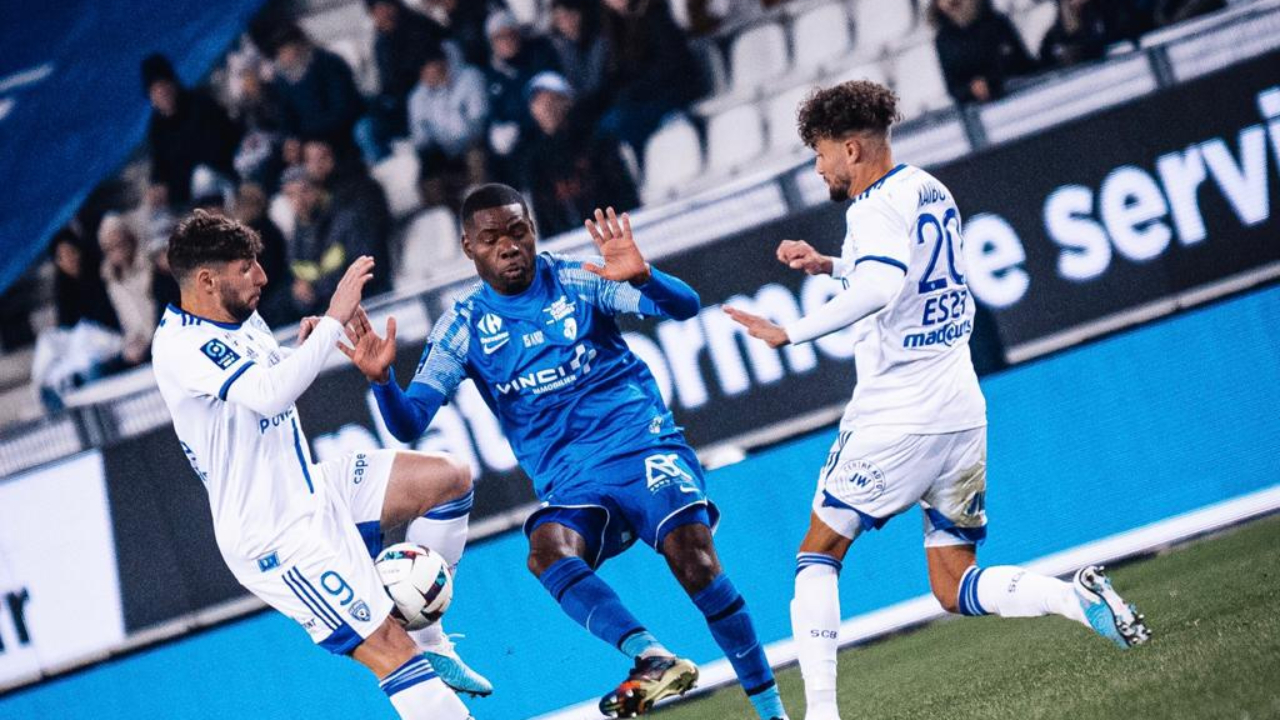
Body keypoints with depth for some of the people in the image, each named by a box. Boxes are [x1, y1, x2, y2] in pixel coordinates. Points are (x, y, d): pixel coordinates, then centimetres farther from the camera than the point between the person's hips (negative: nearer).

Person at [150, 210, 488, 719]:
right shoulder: (179, 346, -21)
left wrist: (304, 347, 3)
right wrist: (333, 319, -28)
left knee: (448, 478, 5)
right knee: (388, 647, -15)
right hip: (274, 536, -10)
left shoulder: (241, 317, 8)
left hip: (311, 490, 10)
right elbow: (268, 395, -35)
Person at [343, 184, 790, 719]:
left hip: (640, 441, -2)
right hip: (569, 482, 2)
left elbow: (684, 306, -6)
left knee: (691, 555, -23)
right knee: (547, 550, -31)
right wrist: (381, 379, -19)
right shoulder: (463, 325, 7)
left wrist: (642, 277, -27)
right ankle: (653, 659, -46)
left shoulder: (576, 281, 3)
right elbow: (408, 423, 2)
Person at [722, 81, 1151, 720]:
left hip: (895, 418, -8)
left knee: (818, 554, 6)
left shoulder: (874, 208, -13)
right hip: (962, 410, 8)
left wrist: (792, 333, -31)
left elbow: (881, 289, -33)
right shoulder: (930, 191, 14)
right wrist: (830, 266, 28)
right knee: (955, 588, 10)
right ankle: (1079, 597, -13)